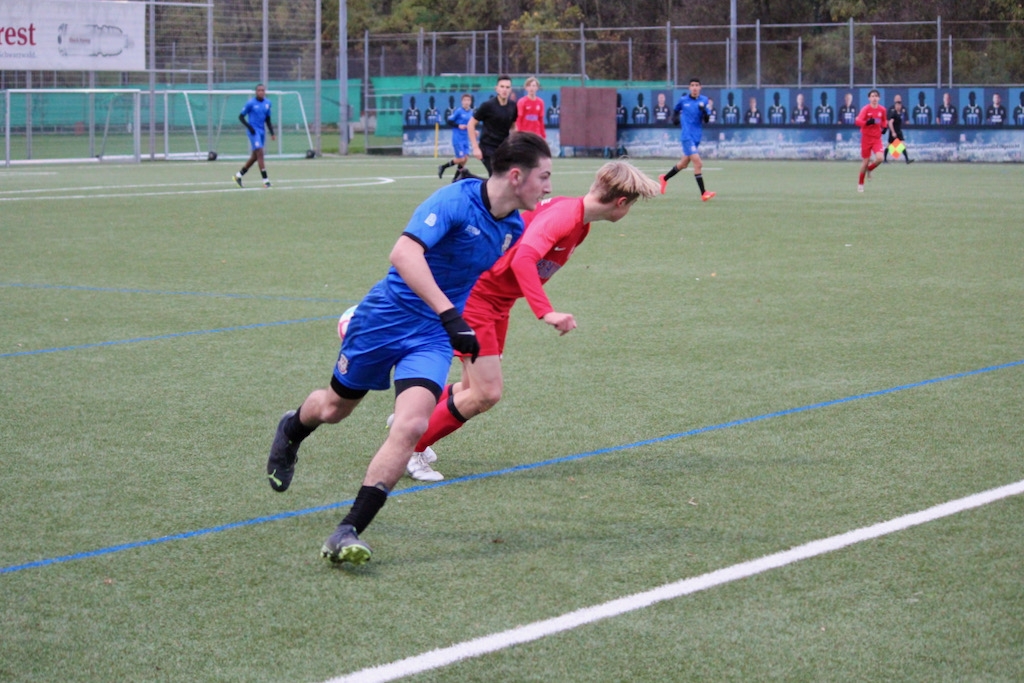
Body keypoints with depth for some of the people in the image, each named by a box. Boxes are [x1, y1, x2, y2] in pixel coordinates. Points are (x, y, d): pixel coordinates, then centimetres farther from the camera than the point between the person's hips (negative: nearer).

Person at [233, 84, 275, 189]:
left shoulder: (267, 103, 9)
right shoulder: (251, 103, -8)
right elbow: (241, 117, -3)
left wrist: (272, 133, 10)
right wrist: (249, 126, -17)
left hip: (262, 132, 7)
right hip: (253, 131, -7)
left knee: (254, 156, 10)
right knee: (260, 153, -15)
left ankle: (239, 175, 24)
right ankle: (265, 180, -15)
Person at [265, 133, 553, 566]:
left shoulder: (514, 226, 0)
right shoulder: (455, 201, -24)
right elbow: (404, 254, -38)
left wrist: (466, 332, 26)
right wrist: (449, 314, -45)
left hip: (432, 337, 4)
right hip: (385, 318, -4)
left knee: (412, 424, -20)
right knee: (335, 408, 18)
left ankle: (347, 533, -15)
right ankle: (292, 429, 57)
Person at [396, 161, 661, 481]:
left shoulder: (581, 224, 6)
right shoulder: (563, 214, -26)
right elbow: (523, 260, -39)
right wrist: (546, 312, -45)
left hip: (499, 303, 10)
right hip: (475, 295, -10)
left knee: (477, 390, 12)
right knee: (486, 394, -11)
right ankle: (410, 450, 4)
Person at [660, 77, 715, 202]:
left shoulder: (703, 100, 4)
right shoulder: (683, 100, -1)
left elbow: (706, 120, 0)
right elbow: (676, 110, 19)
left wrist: (704, 111, -19)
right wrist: (675, 117, -2)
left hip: (697, 136, 5)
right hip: (687, 136, -5)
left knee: (684, 163, 17)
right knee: (698, 163, -16)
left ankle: (664, 179, 41)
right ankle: (703, 193, -15)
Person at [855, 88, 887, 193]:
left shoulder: (882, 109, 2)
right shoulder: (866, 109, -11)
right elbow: (858, 121, -24)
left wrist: (884, 126, 0)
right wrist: (867, 122, -41)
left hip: (877, 138, 3)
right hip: (866, 137, -3)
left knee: (879, 158, -19)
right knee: (865, 161, 1)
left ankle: (869, 170, 15)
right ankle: (860, 184, 19)